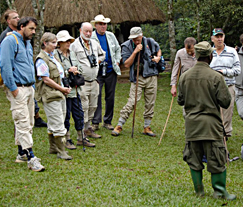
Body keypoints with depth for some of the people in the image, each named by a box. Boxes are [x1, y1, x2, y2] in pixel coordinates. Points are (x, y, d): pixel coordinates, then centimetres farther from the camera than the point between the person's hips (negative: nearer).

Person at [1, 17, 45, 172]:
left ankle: (22, 153, 22)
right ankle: (31, 158, -13)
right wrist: (13, 88, -18)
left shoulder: (28, 43, 19)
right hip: (18, 89, -9)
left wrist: (32, 86, 18)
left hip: (29, 88, 9)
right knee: (23, 123, -10)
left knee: (28, 123, 12)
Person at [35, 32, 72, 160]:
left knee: (53, 124, 15)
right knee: (57, 124, -8)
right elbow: (46, 79, -16)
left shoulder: (54, 57, 16)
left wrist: (64, 89, 8)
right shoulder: (41, 59, -12)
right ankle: (61, 151, -3)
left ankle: (53, 148, 24)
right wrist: (62, 89, -11)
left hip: (59, 94, 9)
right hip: (50, 96, -9)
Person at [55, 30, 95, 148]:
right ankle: (67, 140, 13)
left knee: (79, 114, 10)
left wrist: (76, 71, -4)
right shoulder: (55, 55, -9)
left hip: (75, 89, 7)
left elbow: (80, 68, 17)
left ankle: (81, 139, 20)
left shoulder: (72, 54, 14)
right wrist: (68, 71, -17)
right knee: (65, 116, 2)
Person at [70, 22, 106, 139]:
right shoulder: (75, 45, -7)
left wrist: (98, 61, 13)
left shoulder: (95, 44, 13)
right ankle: (83, 131, -2)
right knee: (83, 107, -8)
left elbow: (102, 54, 30)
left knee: (93, 106, 11)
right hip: (82, 81, -6)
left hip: (94, 81, 6)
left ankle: (88, 128, 22)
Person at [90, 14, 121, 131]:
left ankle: (108, 121, 17)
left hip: (111, 70, 4)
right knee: (96, 96, -6)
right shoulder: (90, 37, -3)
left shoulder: (111, 36, 11)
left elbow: (118, 49, 23)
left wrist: (117, 61, 12)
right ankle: (95, 122, 1)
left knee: (110, 97, 7)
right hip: (97, 71, -4)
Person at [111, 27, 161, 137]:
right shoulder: (127, 46, -6)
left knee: (150, 103, 5)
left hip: (151, 76, 3)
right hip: (137, 78, -3)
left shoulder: (150, 42, 2)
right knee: (132, 102, -12)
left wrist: (158, 57, 3)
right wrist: (135, 51, -22)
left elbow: (158, 49, 25)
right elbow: (127, 64, -13)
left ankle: (147, 127, 18)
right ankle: (119, 125, -2)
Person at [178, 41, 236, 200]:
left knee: (194, 158, 13)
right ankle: (220, 191, 7)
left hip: (191, 123, 4)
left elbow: (180, 100, 9)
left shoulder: (185, 76, 2)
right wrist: (227, 92, 11)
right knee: (216, 159, 5)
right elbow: (225, 102, -9)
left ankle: (199, 190, 18)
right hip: (211, 123, -4)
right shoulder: (216, 77, -11)